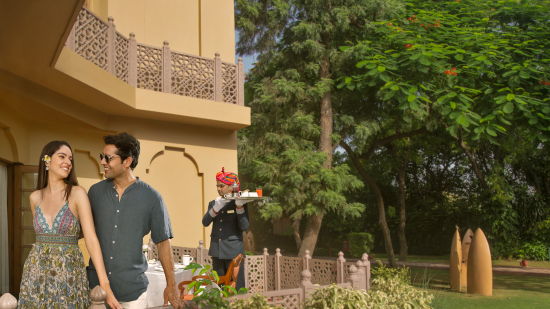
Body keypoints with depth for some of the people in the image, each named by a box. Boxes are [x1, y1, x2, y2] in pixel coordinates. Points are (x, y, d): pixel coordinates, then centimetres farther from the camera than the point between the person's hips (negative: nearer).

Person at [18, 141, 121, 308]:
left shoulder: (77, 193, -7)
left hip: (69, 277, -3)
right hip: (36, 278, 3)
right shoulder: (35, 197, 5)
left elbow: (91, 238, -14)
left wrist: (105, 285, -22)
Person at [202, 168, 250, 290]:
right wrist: (216, 208, -16)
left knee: (237, 287, -3)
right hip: (217, 251, 4)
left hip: (234, 252, -4)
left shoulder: (240, 203, -1)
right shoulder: (213, 204, 12)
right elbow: (205, 222, -2)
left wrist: (239, 207, -20)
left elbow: (244, 227, -11)